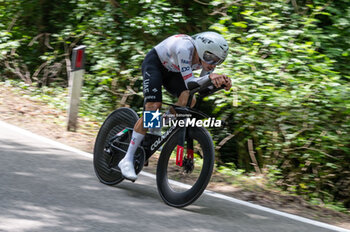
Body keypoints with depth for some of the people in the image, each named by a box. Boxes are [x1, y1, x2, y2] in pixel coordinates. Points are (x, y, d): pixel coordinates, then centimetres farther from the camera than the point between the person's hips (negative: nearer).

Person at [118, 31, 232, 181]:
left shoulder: (208, 57, -19)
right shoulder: (185, 47, -39)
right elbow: (189, 82, -40)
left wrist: (221, 81, -36)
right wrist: (211, 76, -55)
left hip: (171, 71, 6)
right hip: (154, 63, -6)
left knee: (189, 101, -21)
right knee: (153, 107, -23)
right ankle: (127, 159, -18)